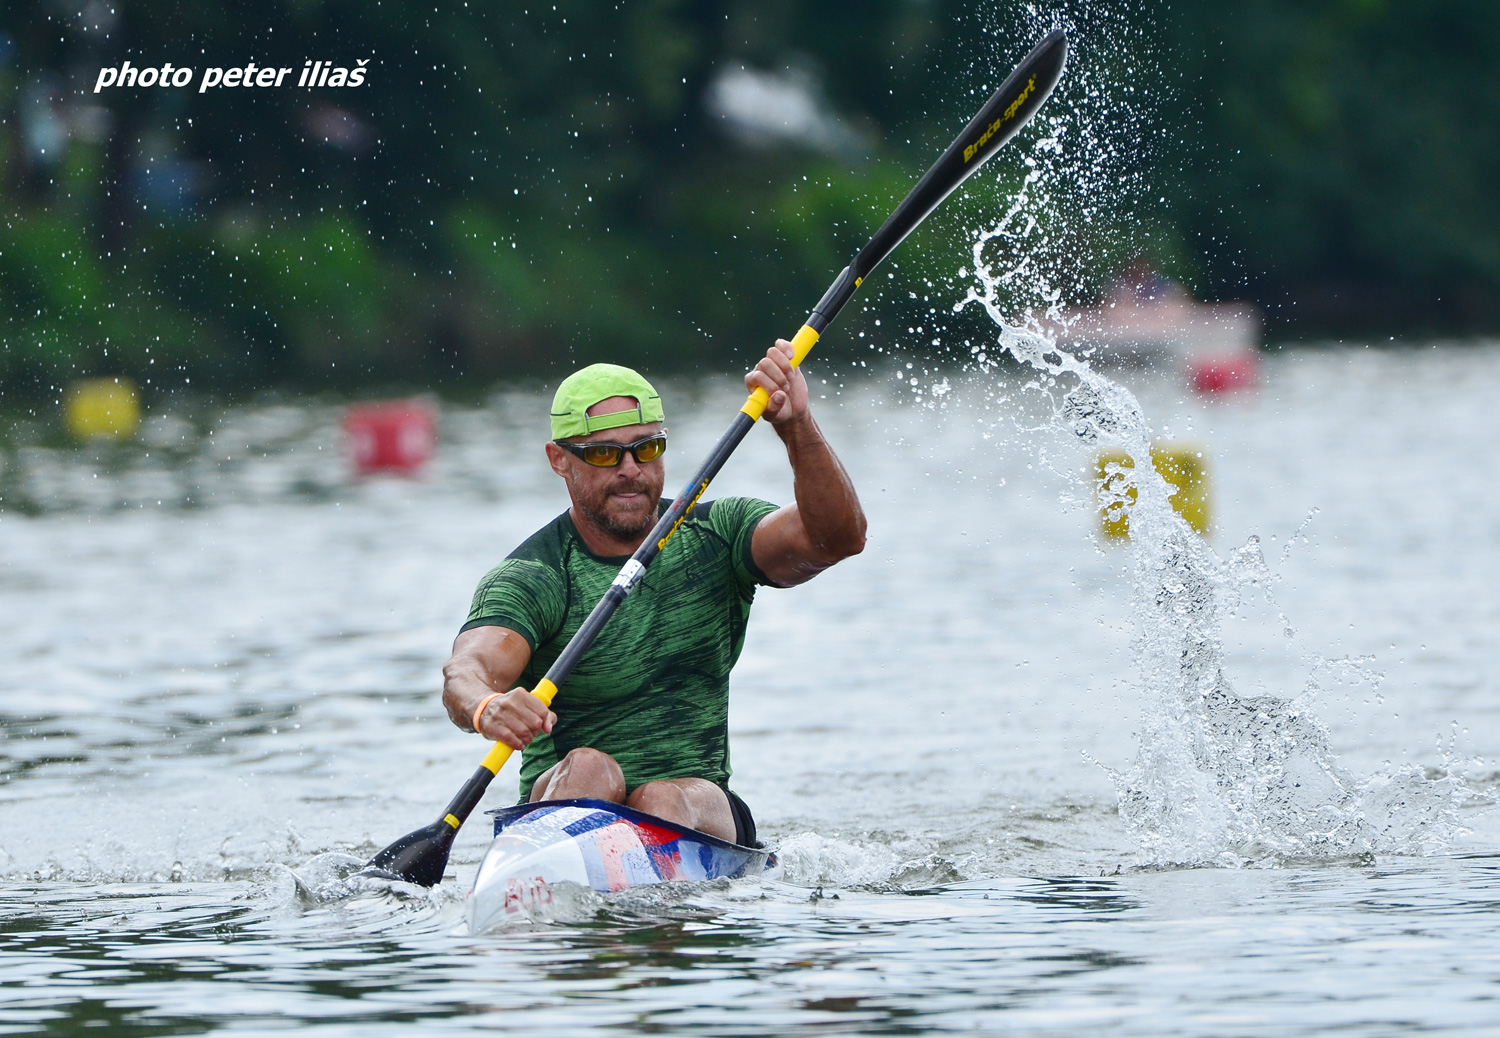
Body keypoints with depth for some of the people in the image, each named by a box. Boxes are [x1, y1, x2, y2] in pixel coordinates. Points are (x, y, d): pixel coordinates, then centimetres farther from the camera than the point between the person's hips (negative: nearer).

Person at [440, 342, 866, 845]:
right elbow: (467, 670, -24)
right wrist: (486, 708, -50)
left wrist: (797, 426, -30)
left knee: (664, 802, -31)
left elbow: (837, 537, -13)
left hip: (700, 809, 2)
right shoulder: (530, 578, -5)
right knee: (588, 768, -33)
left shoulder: (715, 537, 5)